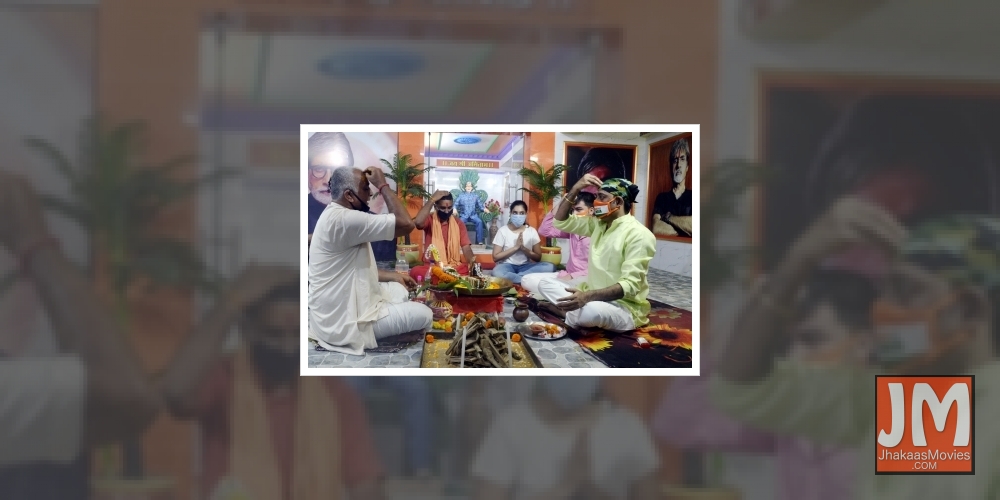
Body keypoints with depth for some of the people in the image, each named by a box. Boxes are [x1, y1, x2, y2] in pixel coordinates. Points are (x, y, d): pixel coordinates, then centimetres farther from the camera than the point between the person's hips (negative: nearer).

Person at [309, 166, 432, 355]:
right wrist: (383, 185, -18)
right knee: (423, 314, -2)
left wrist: (394, 276, 17)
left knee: (399, 290, 24)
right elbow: (406, 224, -27)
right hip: (342, 323, -11)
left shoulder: (335, 216, 11)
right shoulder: (344, 219, -25)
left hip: (337, 310, 11)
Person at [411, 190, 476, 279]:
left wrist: (472, 260, -22)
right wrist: (432, 200, -18)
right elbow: (418, 222, -22)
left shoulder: (458, 223, 10)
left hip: (455, 267, 1)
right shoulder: (429, 220, 3)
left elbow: (466, 248, 1)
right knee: (415, 272, -35)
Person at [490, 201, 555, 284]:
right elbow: (495, 257, -4)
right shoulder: (503, 230, -1)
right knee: (497, 272, -40)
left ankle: (512, 277, -30)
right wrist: (516, 247, -13)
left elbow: (538, 258, 5)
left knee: (550, 267, -27)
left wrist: (523, 248, -12)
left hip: (526, 266, 3)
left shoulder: (532, 231, 5)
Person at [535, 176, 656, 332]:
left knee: (591, 311, -40)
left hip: (623, 307, -8)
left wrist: (587, 296, -38)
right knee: (545, 284, 5)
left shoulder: (639, 234, -17)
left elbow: (629, 285, -25)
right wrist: (575, 189, -2)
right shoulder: (598, 224, 10)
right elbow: (561, 222, 14)